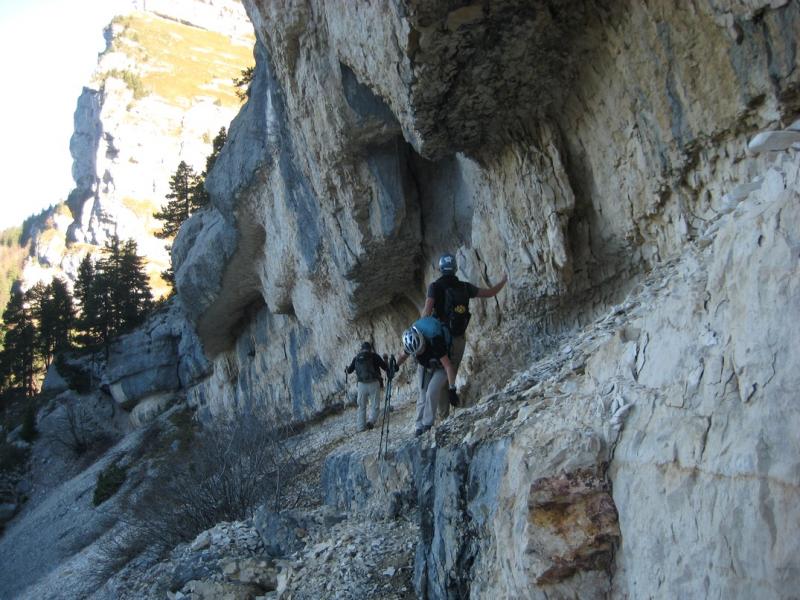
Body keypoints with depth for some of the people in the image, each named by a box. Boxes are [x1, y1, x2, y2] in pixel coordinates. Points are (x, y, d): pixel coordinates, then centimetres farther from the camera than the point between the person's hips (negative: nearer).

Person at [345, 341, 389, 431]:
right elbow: (385, 367, -1)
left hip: (362, 384, 3)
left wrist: (346, 371, 41)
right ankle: (371, 421, -18)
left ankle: (361, 426, 13)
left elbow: (349, 370, 19)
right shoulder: (374, 356, 1)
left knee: (362, 406, 15)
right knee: (374, 405, 5)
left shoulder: (356, 358, 10)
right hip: (374, 383, -2)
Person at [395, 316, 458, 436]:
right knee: (422, 396, -1)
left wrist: (452, 389, -36)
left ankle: (428, 424, -10)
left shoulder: (434, 342, -40)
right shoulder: (410, 343, -25)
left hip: (440, 368, -4)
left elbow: (448, 366, -36)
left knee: (432, 392, -21)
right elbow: (403, 355, 2)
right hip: (424, 367, 4)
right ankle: (419, 426, 6)